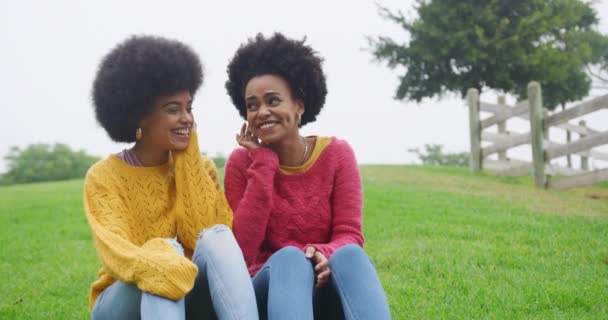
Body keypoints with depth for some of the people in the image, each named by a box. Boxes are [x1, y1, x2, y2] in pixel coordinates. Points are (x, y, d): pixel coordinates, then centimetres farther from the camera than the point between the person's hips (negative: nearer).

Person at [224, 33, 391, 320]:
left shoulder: (336, 154, 1)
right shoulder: (242, 162, -1)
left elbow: (350, 236, -6)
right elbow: (241, 251, -14)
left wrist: (325, 254, -31)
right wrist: (264, 162, -12)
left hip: (326, 288, 1)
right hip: (266, 289, -1)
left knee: (349, 255, -33)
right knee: (289, 258, -36)